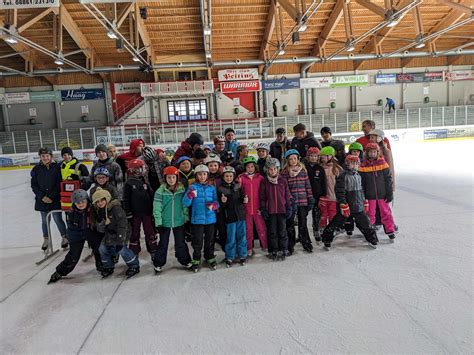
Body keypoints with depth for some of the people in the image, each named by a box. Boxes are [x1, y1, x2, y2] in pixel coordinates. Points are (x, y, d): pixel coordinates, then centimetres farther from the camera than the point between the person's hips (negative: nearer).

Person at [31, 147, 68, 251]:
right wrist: (42, 197, -9)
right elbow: (34, 185, 2)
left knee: (58, 219, 1)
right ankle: (46, 239, 29)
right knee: (45, 220, 12)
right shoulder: (36, 169, 1)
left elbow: (59, 183, -9)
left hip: (55, 199, -3)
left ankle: (64, 237, 19)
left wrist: (51, 197, -14)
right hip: (41, 200, 3)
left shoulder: (57, 167, -6)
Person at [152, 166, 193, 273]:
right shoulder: (160, 191, -10)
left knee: (180, 242, 14)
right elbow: (157, 208, -8)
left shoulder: (182, 190, -3)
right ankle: (158, 264, 24)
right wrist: (158, 221, -10)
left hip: (179, 221, 2)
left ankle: (185, 261, 28)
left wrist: (186, 218, 3)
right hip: (165, 222, -1)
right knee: (163, 243, 12)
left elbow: (185, 205, 4)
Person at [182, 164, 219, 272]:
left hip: (210, 219, 2)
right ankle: (196, 260, 21)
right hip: (197, 219, -2)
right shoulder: (192, 187, -3)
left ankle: (210, 258, 31)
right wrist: (190, 195, -30)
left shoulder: (212, 188, 4)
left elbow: (216, 202, 7)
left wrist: (213, 205, -15)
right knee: (197, 241, 5)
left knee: (210, 240, 15)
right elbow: (186, 203, -11)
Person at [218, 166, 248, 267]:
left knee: (242, 236, 9)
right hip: (229, 216, -2)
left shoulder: (238, 186, 5)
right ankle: (229, 257, 16)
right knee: (231, 238, 3)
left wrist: (245, 200, -14)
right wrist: (223, 202, -23)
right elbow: (221, 206, -2)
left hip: (240, 214, 3)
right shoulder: (221, 189, -2)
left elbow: (243, 198, 8)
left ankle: (242, 255, 21)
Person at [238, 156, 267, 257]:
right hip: (246, 208, 0)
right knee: (248, 229, 9)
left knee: (261, 228, 2)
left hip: (258, 208, 0)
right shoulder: (241, 178, 2)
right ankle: (249, 248, 21)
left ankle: (265, 247, 16)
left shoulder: (260, 177, 3)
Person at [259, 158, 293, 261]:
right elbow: (262, 197, 4)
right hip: (270, 211, 0)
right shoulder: (264, 182, 2)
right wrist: (263, 209, -1)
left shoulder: (283, 181, 3)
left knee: (282, 231, 6)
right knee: (272, 232, 6)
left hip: (282, 210, 0)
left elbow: (288, 195, 7)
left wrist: (289, 208, 3)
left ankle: (283, 250, 17)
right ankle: (274, 251, 16)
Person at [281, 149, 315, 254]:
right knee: (290, 224, 7)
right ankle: (290, 245, 18)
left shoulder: (303, 170, 6)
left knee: (303, 223, 9)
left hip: (303, 201, 1)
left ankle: (306, 243, 23)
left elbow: (308, 185, 7)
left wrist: (311, 200, 4)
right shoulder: (285, 172, -1)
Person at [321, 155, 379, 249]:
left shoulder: (358, 175, 11)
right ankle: (327, 241, 13)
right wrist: (343, 205, -20)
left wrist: (364, 202, 20)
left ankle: (372, 239, 29)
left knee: (365, 223, 11)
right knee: (335, 223, 0)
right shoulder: (343, 176, -12)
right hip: (347, 206, -6)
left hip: (359, 206, 6)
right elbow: (339, 192, -16)